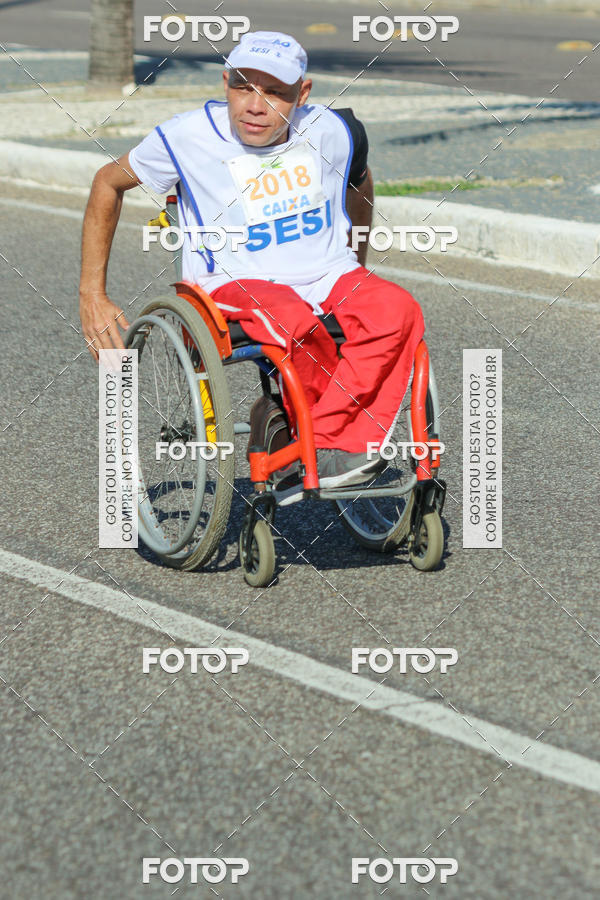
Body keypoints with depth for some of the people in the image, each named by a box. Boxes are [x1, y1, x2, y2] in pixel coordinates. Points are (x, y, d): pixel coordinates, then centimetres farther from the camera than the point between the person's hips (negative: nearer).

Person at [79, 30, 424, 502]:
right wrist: (92, 296, 6)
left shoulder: (334, 131, 1)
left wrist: (356, 275, 33)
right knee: (294, 322, -39)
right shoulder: (190, 136, -7)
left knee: (397, 312, -31)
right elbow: (109, 183, 8)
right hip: (236, 283, -3)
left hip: (328, 277, 3)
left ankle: (309, 454, -30)